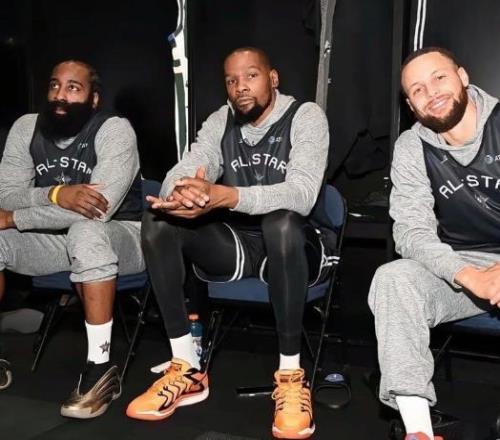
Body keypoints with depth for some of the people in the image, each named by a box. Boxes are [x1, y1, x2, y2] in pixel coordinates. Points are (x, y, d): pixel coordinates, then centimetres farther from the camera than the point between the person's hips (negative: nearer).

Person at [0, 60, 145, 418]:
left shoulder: (114, 129, -19)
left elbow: (99, 209, -31)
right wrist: (55, 194, -32)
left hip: (118, 237, -6)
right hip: (57, 239, 6)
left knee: (86, 231, -37)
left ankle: (100, 368, -28)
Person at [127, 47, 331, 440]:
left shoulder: (306, 116, -10)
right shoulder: (220, 121, 4)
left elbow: (302, 194, -28)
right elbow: (179, 174, -11)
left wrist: (223, 195, -43)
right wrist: (180, 192, -39)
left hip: (289, 248, -4)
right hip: (234, 246, 4)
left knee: (282, 221, -39)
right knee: (157, 217, -19)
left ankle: (291, 374, -26)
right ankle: (186, 368, -16)